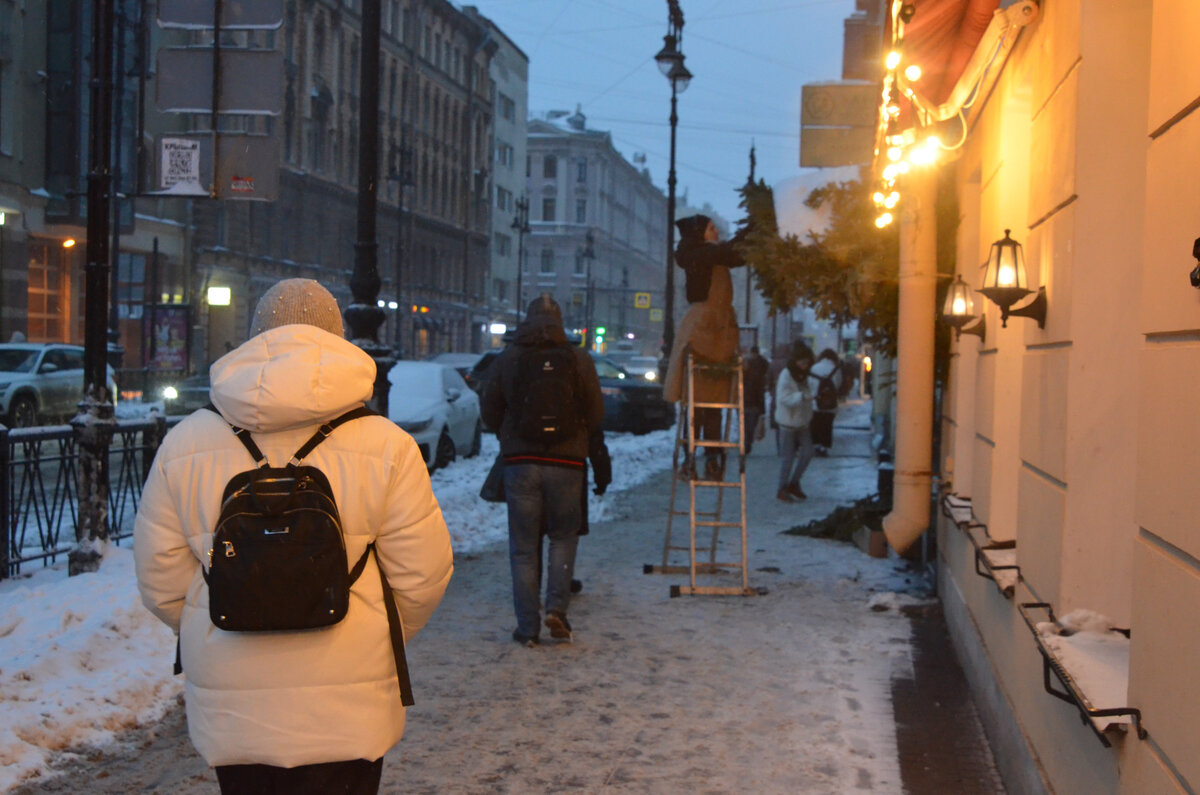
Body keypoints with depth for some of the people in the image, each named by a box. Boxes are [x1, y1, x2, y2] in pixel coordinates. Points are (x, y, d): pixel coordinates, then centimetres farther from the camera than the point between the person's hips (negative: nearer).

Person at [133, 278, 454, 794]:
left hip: (228, 712, 2)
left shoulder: (184, 446, -2)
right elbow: (420, 576, -4)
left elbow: (160, 581, 3)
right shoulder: (384, 447, -8)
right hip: (344, 713, -2)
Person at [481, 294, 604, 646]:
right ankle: (557, 607, -2)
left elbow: (489, 411, 5)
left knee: (524, 545, 6)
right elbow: (596, 413, 0)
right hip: (566, 462, 0)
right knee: (564, 536, 15)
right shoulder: (578, 359, -3)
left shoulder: (508, 358, 0)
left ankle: (528, 627, 5)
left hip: (519, 461, 1)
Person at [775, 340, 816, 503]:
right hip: (788, 422, -7)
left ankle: (793, 484, 18)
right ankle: (782, 490, 10)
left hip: (802, 422, 7)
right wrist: (802, 396, -38)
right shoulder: (786, 375, -15)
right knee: (788, 457, -2)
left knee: (807, 453, 2)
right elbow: (784, 398, -26)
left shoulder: (803, 375, 8)